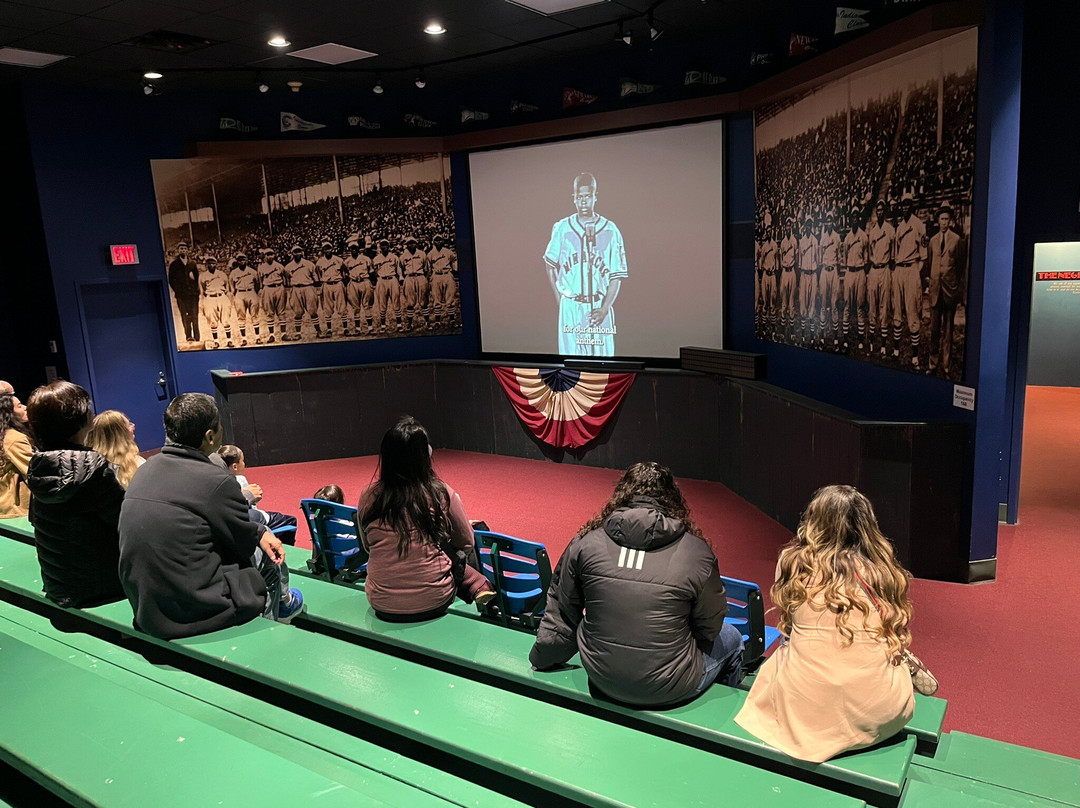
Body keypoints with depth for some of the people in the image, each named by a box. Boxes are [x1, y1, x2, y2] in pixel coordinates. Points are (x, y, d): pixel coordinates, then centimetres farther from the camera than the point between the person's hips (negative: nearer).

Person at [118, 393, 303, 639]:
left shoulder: (145, 470, 5)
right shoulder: (216, 480, -21)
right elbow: (243, 544, -6)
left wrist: (258, 532, 9)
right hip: (193, 610, -8)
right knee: (269, 558, 15)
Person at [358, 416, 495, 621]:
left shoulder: (368, 498, -6)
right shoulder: (442, 494, -11)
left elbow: (367, 547, 10)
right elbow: (466, 542, 3)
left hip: (381, 604, 2)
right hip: (433, 602, -2)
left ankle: (478, 590, 18)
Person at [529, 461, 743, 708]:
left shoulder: (586, 543, -7)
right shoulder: (696, 552, -14)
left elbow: (560, 616, 3)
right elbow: (709, 628, -3)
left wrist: (542, 659, 20)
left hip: (601, 681, 4)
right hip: (668, 691, -3)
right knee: (731, 639, 26)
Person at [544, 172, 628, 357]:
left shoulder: (610, 231, 0)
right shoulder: (561, 228, 3)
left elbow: (617, 277, -1)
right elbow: (551, 265, 15)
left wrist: (604, 309, -10)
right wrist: (559, 300, 7)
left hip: (600, 308, 0)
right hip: (570, 307, 0)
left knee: (603, 354, 0)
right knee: (571, 356, 0)